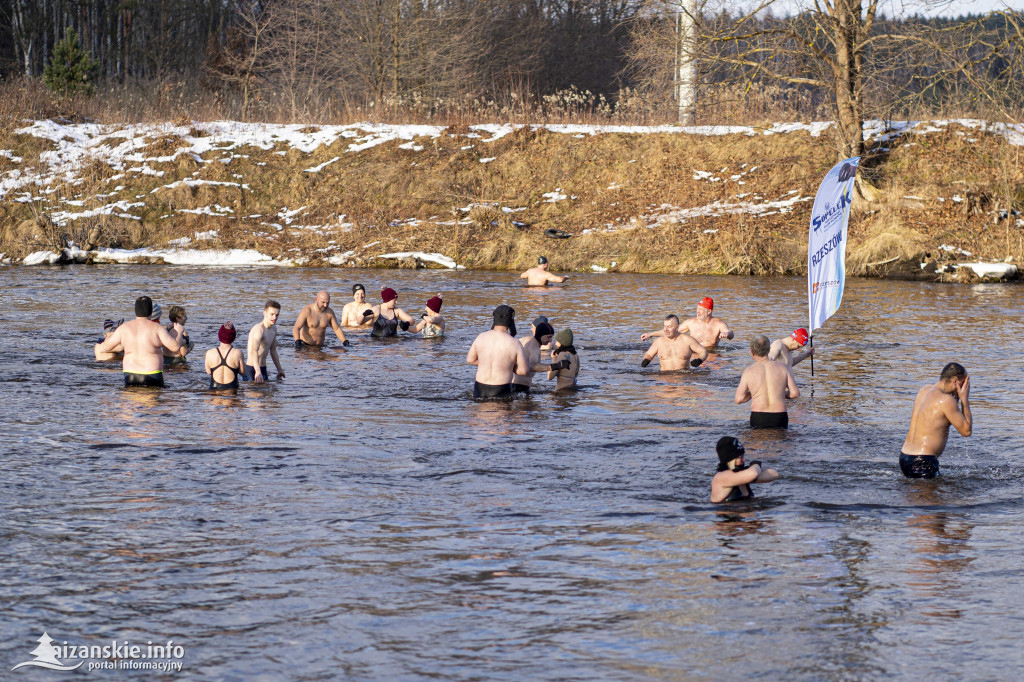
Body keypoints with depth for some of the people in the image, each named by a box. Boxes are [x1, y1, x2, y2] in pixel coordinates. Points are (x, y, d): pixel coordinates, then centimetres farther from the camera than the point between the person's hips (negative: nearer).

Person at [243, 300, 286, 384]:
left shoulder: (273, 329, 11)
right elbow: (253, 351, -34)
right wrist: (258, 372, -47)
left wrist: (279, 369, 27)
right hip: (251, 369, -9)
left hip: (263, 368, 9)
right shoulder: (259, 329, -19)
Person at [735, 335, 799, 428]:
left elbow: (739, 399, 0)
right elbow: (795, 393, 5)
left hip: (757, 418, -1)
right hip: (779, 418, 1)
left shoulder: (748, 372, 1)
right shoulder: (782, 368, 4)